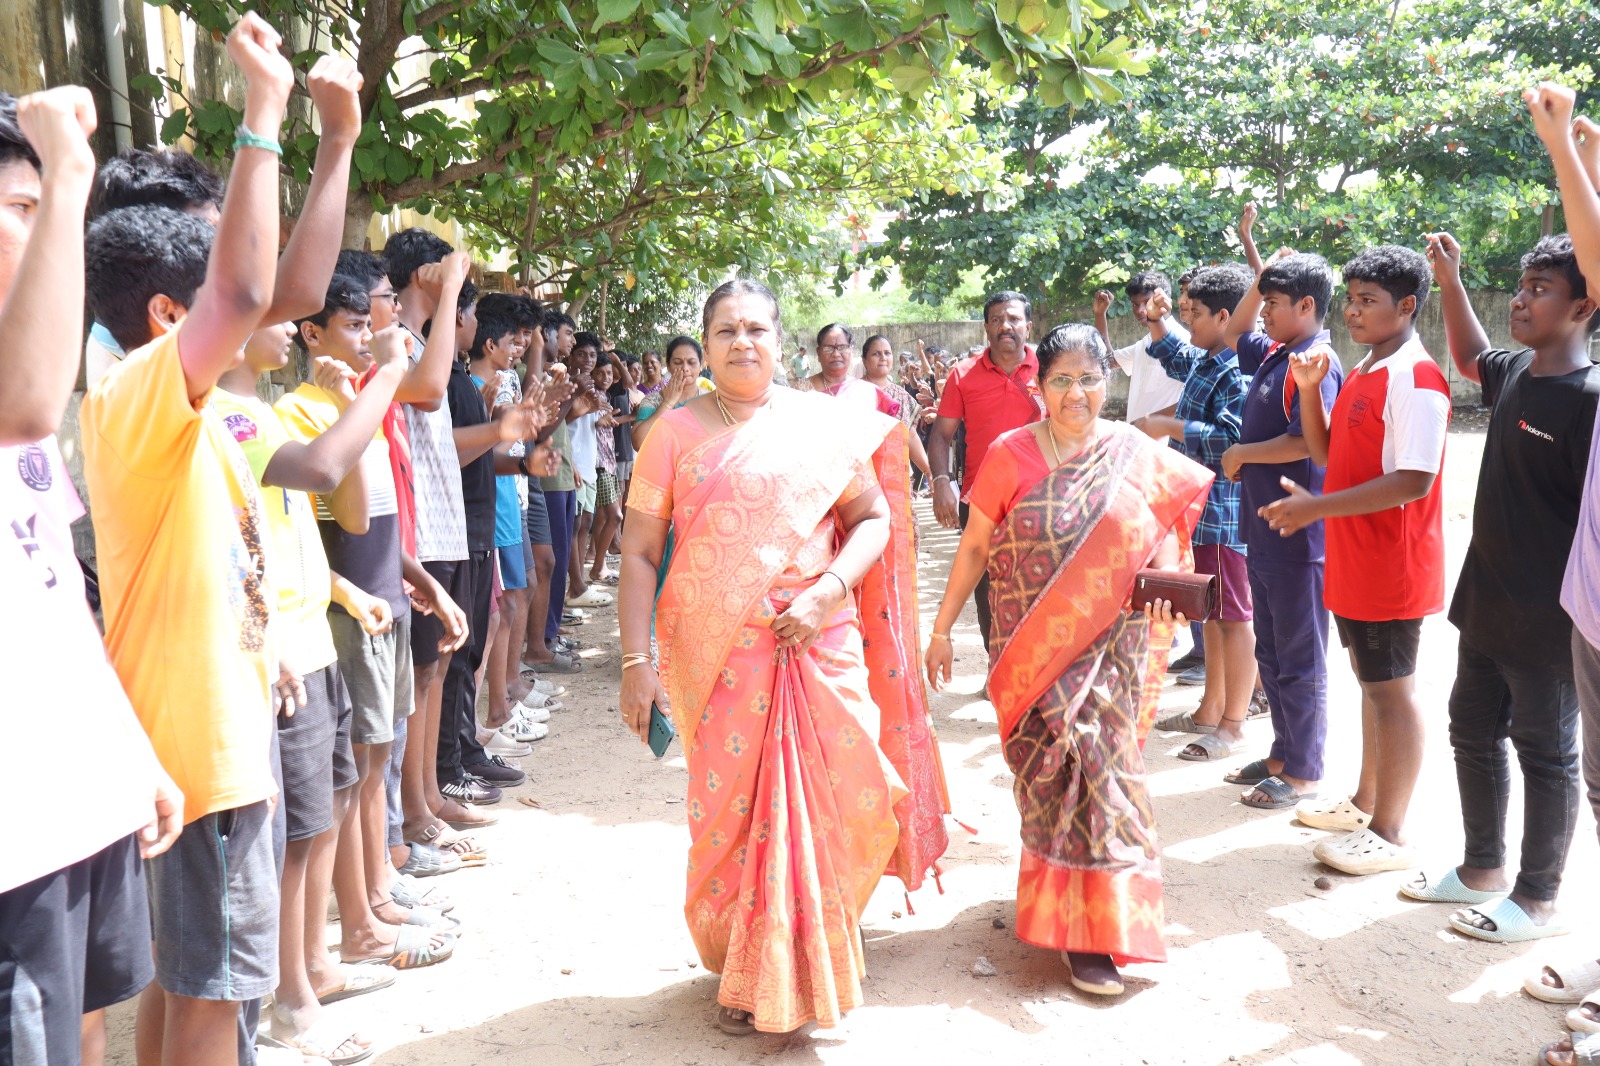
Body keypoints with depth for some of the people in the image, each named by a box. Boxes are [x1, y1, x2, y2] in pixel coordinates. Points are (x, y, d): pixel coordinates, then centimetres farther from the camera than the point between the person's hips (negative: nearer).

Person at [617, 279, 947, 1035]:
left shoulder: (826, 426, 4)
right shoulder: (675, 432, 2)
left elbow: (872, 518, 7)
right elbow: (639, 552, 1)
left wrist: (829, 591, -10)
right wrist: (636, 661, -5)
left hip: (818, 645, 1)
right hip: (715, 653, -1)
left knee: (839, 797, 0)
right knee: (731, 807, 5)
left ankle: (810, 958, 29)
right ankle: (747, 978, 28)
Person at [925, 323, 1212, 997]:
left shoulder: (1138, 456, 2)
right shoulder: (1010, 455, -2)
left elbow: (1166, 531, 9)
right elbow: (975, 546, 3)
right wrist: (943, 629, 4)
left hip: (1111, 645, 2)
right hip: (1032, 647, -1)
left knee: (1102, 759, 0)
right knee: (1058, 763, -6)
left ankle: (1085, 921, 20)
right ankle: (1080, 928, 8)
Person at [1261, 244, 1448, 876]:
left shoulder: (1416, 379, -18)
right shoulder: (1363, 373, 13)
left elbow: (1414, 481, -25)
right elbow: (1327, 453, 17)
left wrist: (1318, 507, -25)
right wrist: (1309, 391, 3)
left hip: (1392, 565, -9)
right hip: (1353, 559, 9)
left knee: (1391, 690, 0)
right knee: (1370, 680, 19)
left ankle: (1389, 835, 10)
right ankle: (1367, 800, 33)